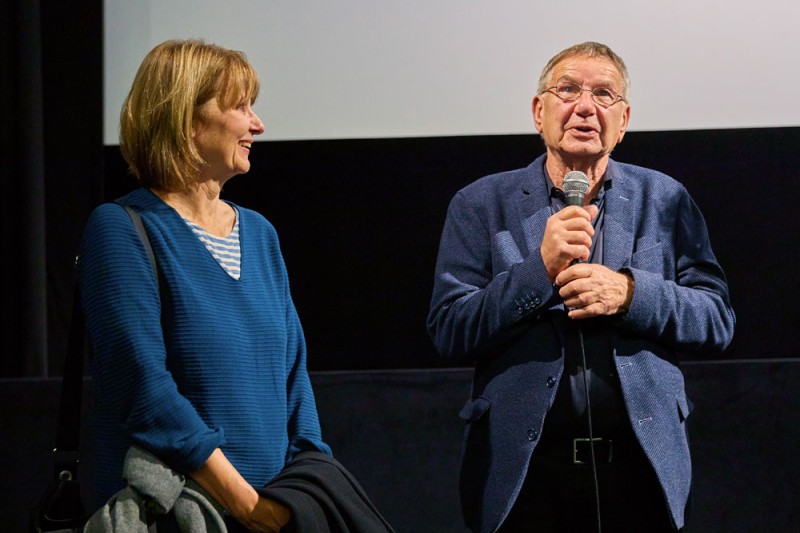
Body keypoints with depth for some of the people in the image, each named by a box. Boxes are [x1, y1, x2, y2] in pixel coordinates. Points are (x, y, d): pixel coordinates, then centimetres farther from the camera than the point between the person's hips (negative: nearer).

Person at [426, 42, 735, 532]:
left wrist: (630, 293, -13)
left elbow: (718, 320, 4)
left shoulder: (665, 201, 8)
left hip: (640, 467, 1)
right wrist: (539, 269, -14)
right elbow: (448, 332, -2)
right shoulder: (481, 205, 5)